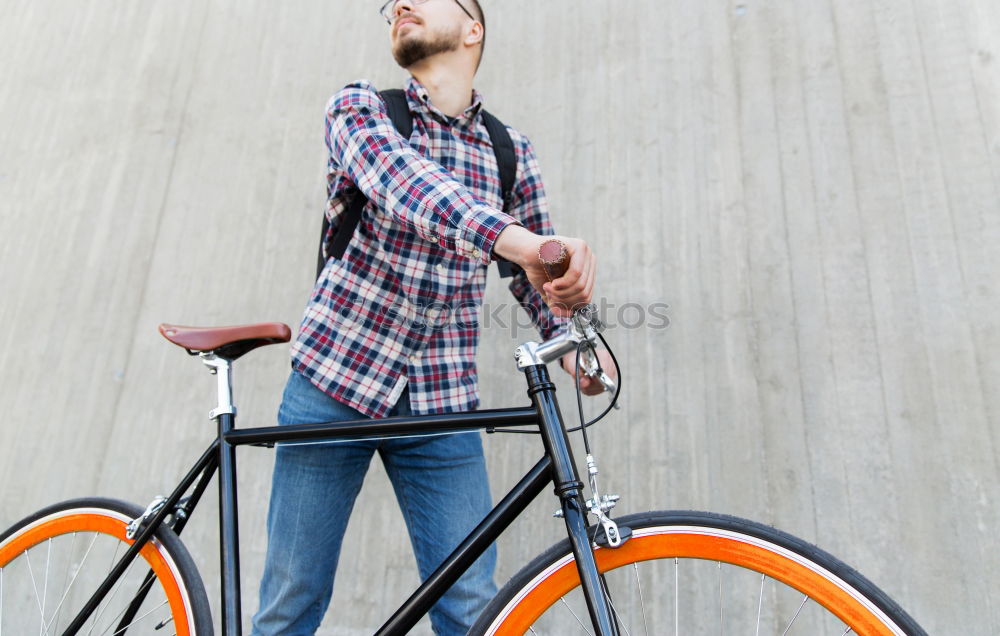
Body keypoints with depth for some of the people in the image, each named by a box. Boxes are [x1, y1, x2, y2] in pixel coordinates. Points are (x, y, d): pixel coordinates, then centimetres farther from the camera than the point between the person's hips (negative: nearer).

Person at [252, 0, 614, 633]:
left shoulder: (511, 152, 7)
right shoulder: (358, 106, -1)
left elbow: (538, 277, 12)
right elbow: (403, 183, -24)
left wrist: (574, 345, -8)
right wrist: (518, 240, -42)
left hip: (442, 405, 2)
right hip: (335, 382, -1)